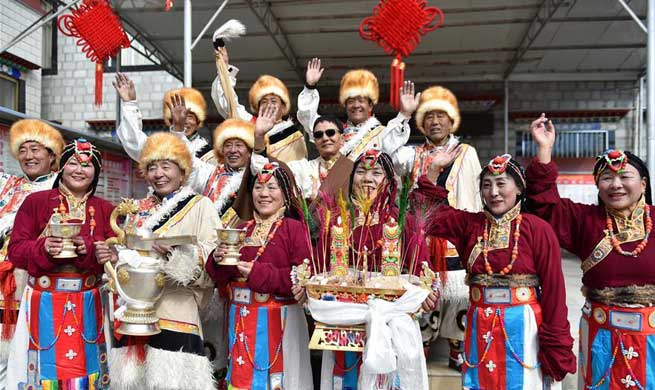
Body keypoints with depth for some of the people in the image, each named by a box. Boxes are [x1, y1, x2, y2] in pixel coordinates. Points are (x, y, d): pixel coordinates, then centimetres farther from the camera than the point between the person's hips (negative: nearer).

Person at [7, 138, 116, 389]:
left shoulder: (105, 210, 5)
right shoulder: (35, 201, 0)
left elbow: (114, 256, -1)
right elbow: (15, 250, -2)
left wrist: (89, 250, -19)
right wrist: (43, 249, -20)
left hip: (86, 305, 1)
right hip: (44, 302, -1)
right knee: (46, 367, 5)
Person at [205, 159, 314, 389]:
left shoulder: (294, 228, -7)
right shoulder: (241, 229, 8)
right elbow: (220, 279, 12)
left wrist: (259, 273, -18)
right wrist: (218, 261, -9)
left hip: (278, 320, -4)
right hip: (241, 320, 5)